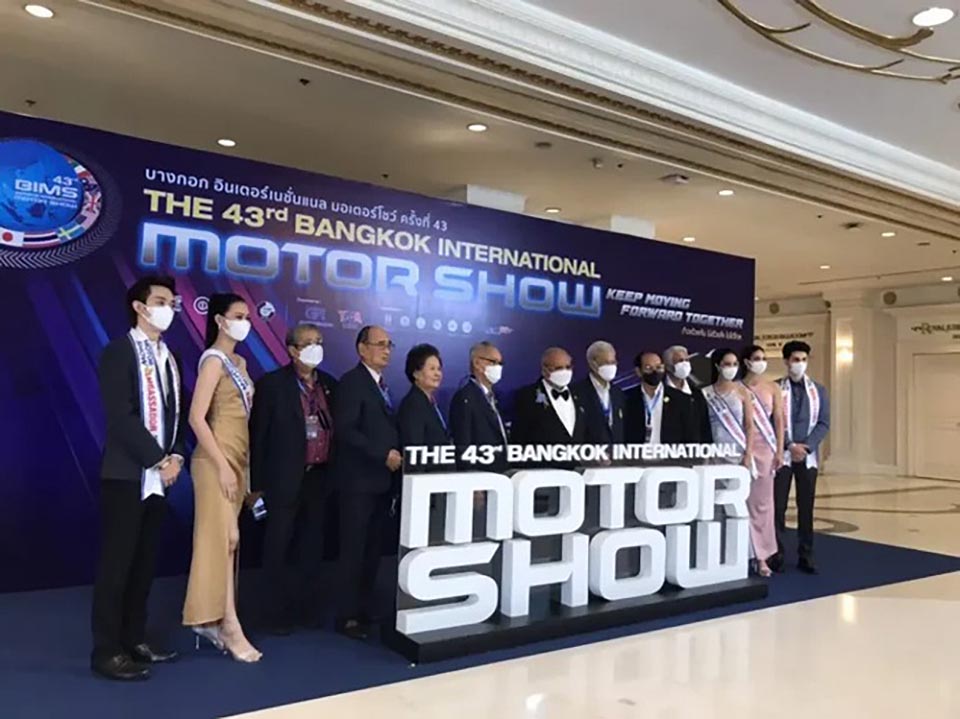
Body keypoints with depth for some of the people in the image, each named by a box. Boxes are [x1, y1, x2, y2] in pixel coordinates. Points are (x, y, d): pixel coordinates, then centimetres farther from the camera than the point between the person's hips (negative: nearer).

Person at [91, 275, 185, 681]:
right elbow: (120, 417, -16)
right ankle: (107, 651, 6)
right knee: (117, 563, -2)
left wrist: (176, 456, -1)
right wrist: (158, 460, -15)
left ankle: (134, 641, 21)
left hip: (160, 476, 7)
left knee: (144, 563, 12)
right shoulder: (119, 352, -7)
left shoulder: (170, 358, 14)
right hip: (126, 474, -7)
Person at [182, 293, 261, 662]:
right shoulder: (213, 361, -11)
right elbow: (197, 417, -18)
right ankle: (229, 626, 0)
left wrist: (239, 464, 14)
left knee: (224, 539, 11)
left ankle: (210, 618, 19)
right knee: (223, 538, -5)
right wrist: (222, 465, -20)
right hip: (217, 461, -8)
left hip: (237, 459, 8)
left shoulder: (239, 362, 14)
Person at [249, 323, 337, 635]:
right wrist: (257, 482, -8)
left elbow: (336, 429, 11)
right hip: (286, 478, -5)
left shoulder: (329, 384, 9)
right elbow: (258, 434, -6)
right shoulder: (272, 384, -6)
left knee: (313, 547, 13)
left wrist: (336, 473, 6)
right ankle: (278, 613, 17)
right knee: (278, 549, 5)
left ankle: (309, 608, 25)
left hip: (320, 477, 5)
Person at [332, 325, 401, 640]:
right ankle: (347, 616, 7)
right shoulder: (351, 381, -8)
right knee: (354, 550, -2)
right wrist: (383, 455, -20)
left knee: (373, 550, 12)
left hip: (382, 480, 8)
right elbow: (345, 430, -18)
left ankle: (365, 610, 20)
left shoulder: (382, 385, 18)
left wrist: (395, 455, 2)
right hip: (359, 480, -8)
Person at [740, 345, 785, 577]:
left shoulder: (772, 388, 7)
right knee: (745, 500, -1)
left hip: (766, 447, 2)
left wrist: (779, 451, -3)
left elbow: (779, 420, 4)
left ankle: (762, 555, 10)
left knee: (763, 501, 3)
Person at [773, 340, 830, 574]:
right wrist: (790, 446, -15)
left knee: (806, 507, 5)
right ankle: (777, 554, 7)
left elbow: (823, 424, 2)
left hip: (809, 456, 2)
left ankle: (805, 556, 13)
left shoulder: (819, 391, 9)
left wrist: (806, 446, -12)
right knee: (778, 506, -1)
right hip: (781, 455, -2)